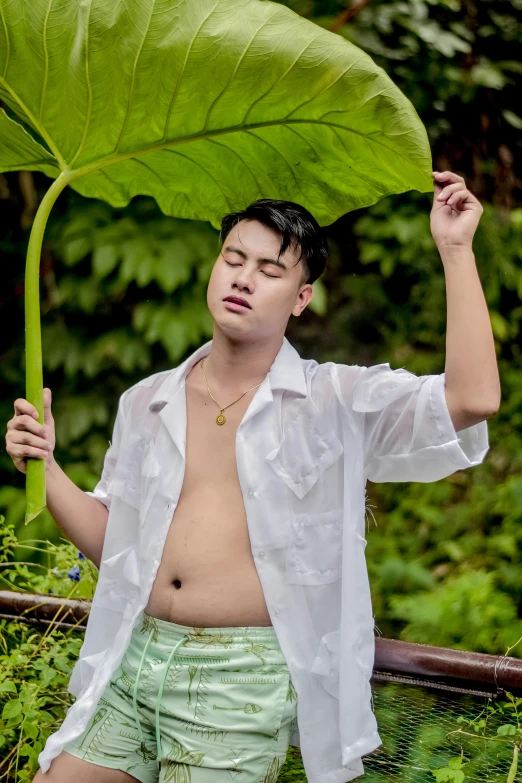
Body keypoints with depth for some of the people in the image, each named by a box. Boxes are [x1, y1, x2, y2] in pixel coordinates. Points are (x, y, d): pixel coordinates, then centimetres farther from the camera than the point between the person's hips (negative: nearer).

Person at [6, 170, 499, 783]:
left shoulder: (336, 402, -3)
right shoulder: (146, 403, 11)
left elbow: (473, 399, -18)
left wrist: (454, 250, -17)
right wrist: (45, 467, 0)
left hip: (243, 683, -4)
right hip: (132, 661, 4)